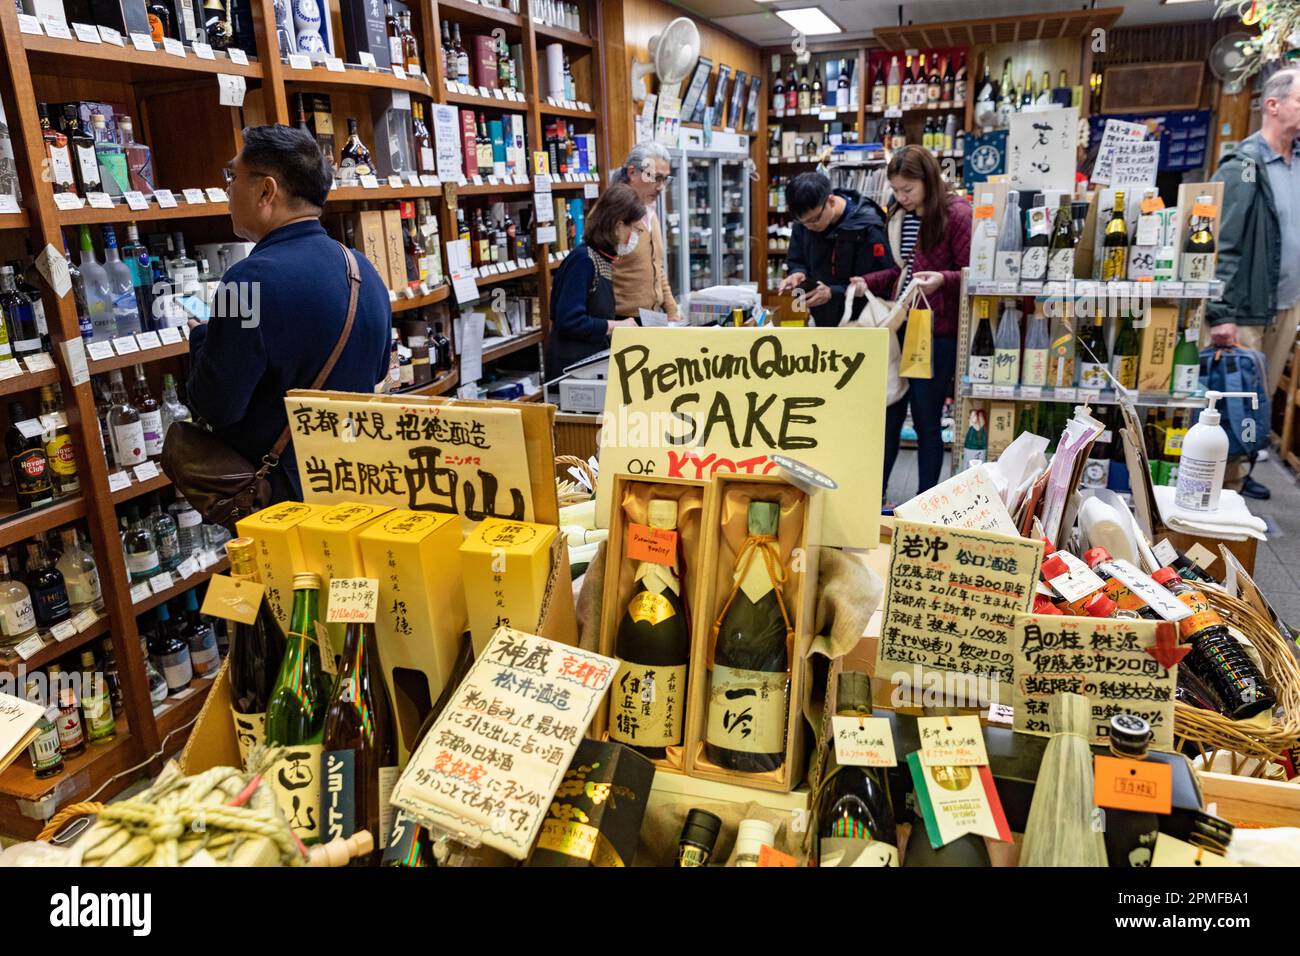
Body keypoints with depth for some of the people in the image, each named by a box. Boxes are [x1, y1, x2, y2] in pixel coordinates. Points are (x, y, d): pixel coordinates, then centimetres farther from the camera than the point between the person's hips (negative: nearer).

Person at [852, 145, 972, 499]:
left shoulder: (956, 215, -10)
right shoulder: (900, 216, 12)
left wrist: (942, 279, -28)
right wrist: (867, 282, 4)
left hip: (937, 333, -6)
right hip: (899, 327, 6)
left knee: (927, 420, 4)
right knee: (888, 414, 11)